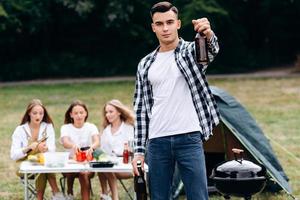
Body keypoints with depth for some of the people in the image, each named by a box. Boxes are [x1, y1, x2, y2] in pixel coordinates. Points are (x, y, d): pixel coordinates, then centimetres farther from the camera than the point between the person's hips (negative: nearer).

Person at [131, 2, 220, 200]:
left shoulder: (191, 51, 2)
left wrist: (208, 34, -48)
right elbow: (141, 108, 14)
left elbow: (212, 49, -23)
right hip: (157, 142, 3)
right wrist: (139, 150, 7)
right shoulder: (145, 64, 12)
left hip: (189, 139, -3)